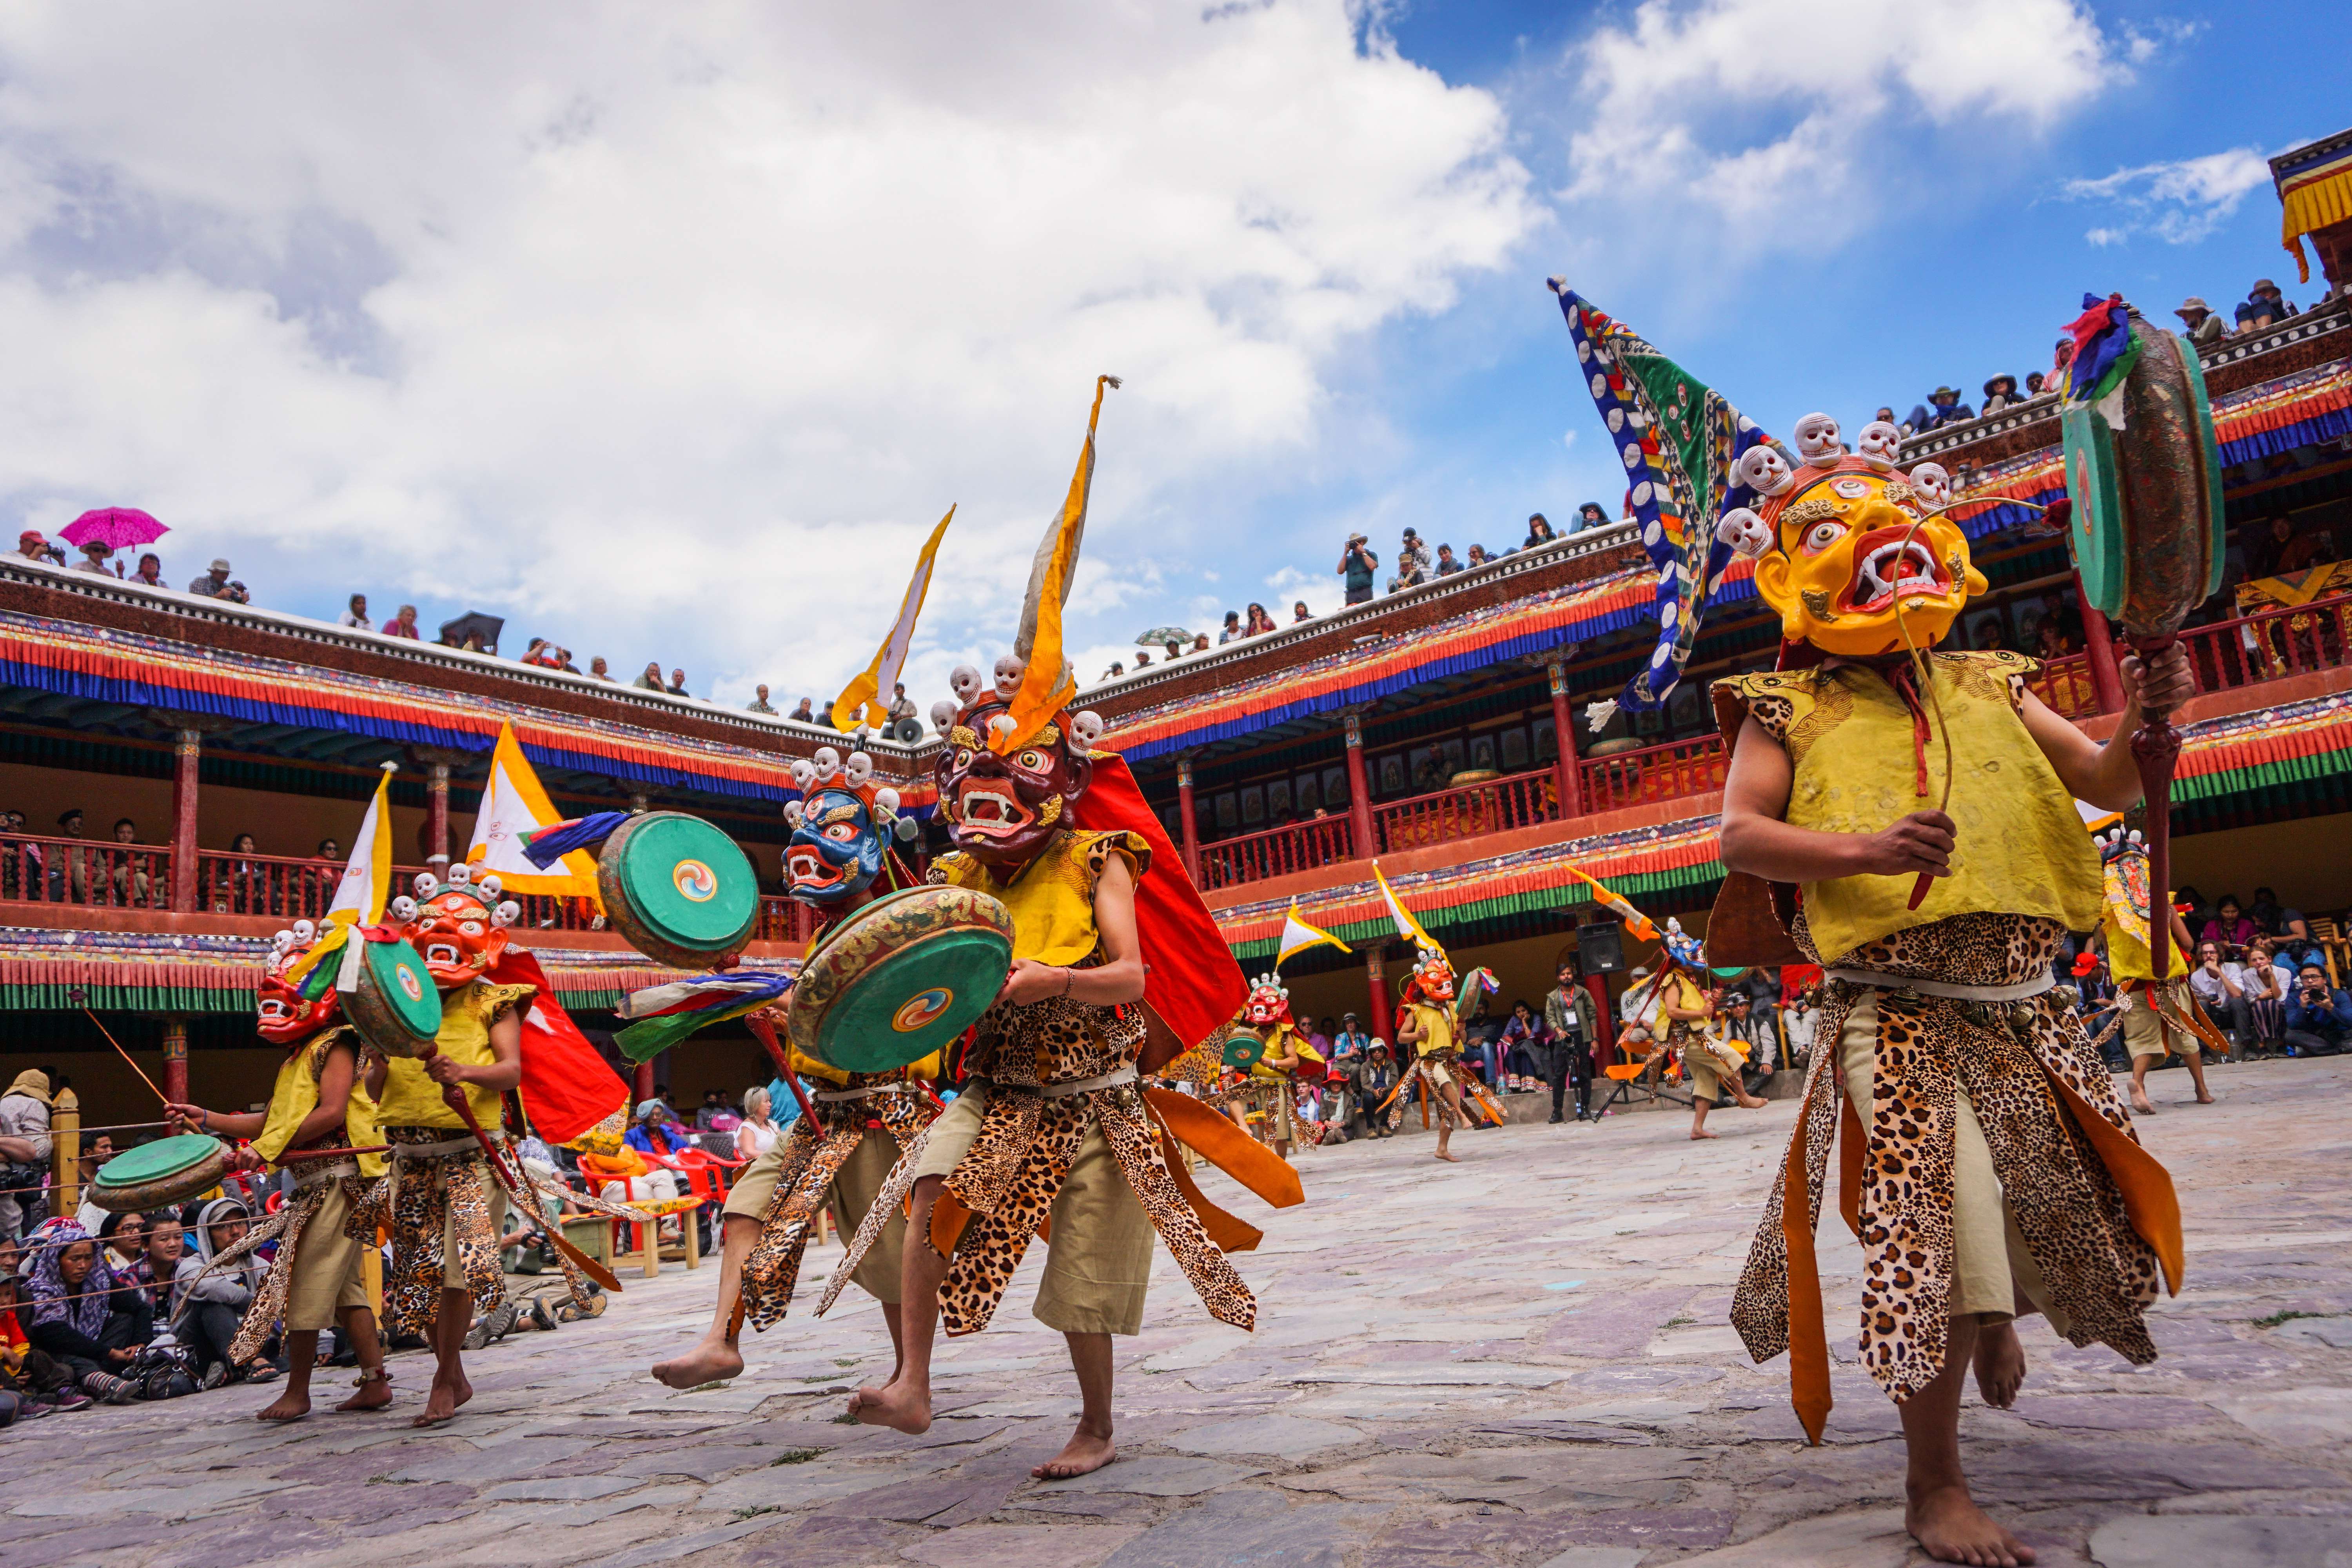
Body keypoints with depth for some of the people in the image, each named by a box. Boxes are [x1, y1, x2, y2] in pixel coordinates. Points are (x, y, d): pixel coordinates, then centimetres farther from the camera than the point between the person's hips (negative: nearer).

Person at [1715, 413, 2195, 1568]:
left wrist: (2144, 718, -13)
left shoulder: (1988, 686, 12)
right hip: (1893, 1007, -5)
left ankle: (1997, 1319, 52)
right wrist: (1861, 850, -25)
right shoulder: (1791, 710, 1)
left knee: (2062, 1193, 14)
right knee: (1946, 1199, -20)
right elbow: (1738, 835, -9)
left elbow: (2109, 787, 9)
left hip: (2021, 1006, 5)